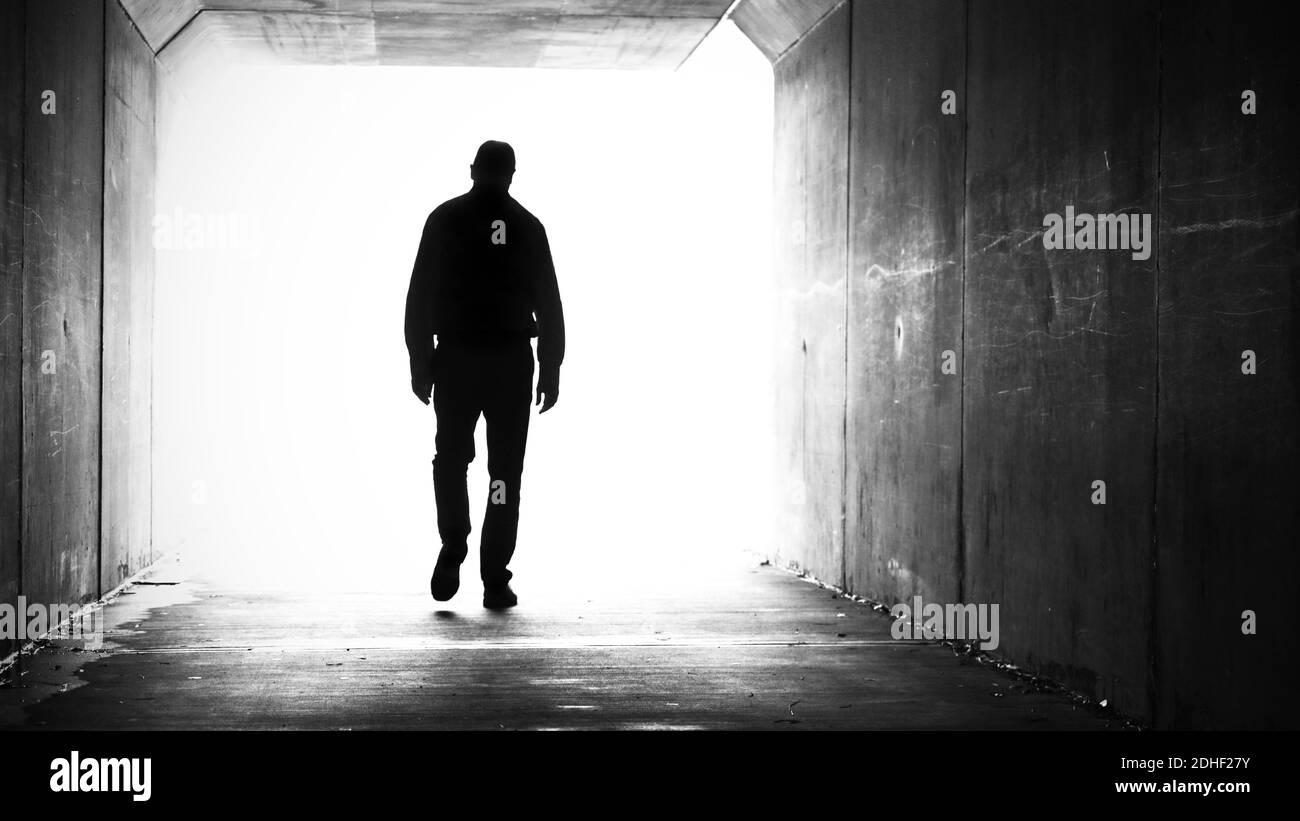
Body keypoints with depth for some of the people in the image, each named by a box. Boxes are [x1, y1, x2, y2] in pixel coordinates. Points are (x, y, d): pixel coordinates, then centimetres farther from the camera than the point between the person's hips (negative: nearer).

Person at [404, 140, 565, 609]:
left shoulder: (446, 219, 1)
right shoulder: (527, 226, 2)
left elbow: (420, 297, -1)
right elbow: (548, 303, 3)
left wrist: (420, 362, 4)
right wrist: (550, 370, 8)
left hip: (455, 359, 0)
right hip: (512, 361, 0)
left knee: (451, 459, 16)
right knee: (505, 469, 4)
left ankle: (453, 548, -5)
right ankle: (495, 581, 1)